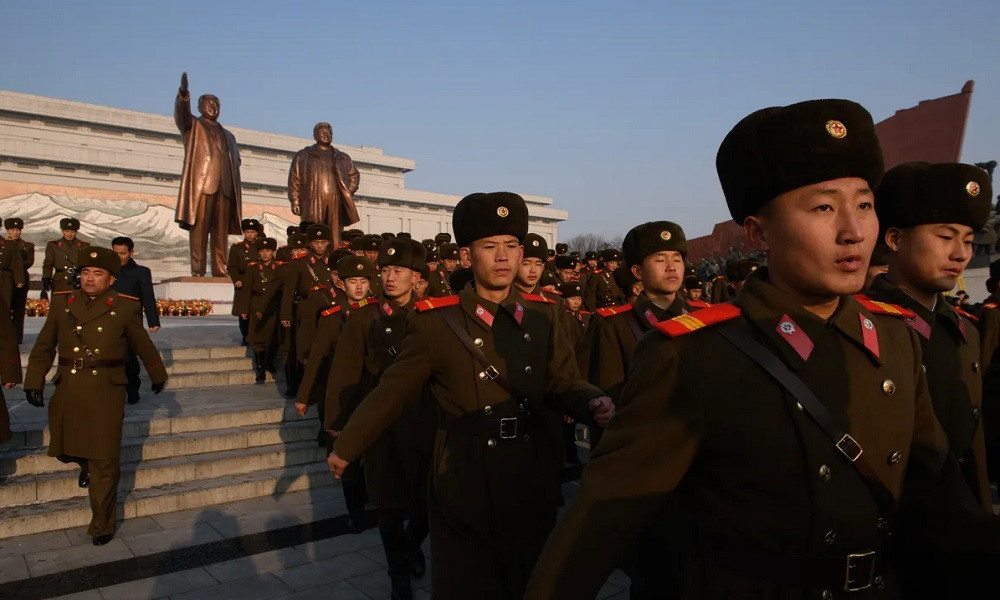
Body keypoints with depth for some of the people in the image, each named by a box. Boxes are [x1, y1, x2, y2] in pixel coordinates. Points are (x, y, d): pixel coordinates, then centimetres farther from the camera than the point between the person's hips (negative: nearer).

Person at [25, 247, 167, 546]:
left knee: (104, 464, 1)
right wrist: (34, 382, 1)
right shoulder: (62, 302, 5)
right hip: (67, 392, 3)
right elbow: (43, 347, 9)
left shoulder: (124, 308, -2)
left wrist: (157, 375, 20)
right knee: (65, 449, 14)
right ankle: (87, 464, 51)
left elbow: (143, 346, 10)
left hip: (106, 393, -3)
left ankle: (102, 525, 16)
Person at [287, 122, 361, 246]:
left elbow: (354, 175, 25)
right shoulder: (303, 156, 15)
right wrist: (295, 202, -2)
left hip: (337, 203, 2)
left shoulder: (343, 158, 23)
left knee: (336, 238, -6)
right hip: (313, 202, -2)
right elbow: (294, 179, 9)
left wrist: (348, 193, 8)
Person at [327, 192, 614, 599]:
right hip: (466, 486, -3)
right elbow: (391, 393, -4)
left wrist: (594, 404, -20)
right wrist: (346, 448, 2)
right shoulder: (435, 321, -10)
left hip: (534, 483, 4)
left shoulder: (542, 316, 2)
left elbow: (564, 384, 1)